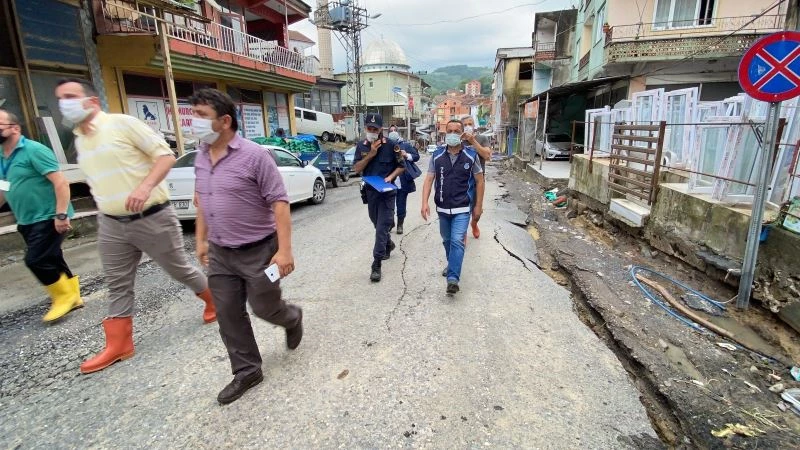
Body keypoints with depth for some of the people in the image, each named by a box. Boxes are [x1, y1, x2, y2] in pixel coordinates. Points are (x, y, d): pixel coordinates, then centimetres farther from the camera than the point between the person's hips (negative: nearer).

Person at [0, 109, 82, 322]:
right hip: (27, 222, 9)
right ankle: (72, 296, 24)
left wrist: (61, 215, -26)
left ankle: (65, 296, 7)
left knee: (35, 260, -11)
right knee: (51, 260, 13)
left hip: (48, 218, -8)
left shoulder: (34, 150, -14)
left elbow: (60, 182, -21)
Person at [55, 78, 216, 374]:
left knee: (179, 270, 7)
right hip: (111, 225, 7)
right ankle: (118, 345, 23)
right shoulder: (78, 140, 13)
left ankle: (214, 301, 31)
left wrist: (145, 186, -26)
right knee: (117, 286, 11)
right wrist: (104, 209, 20)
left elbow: (166, 155, -13)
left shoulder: (123, 123, -9)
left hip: (152, 219, -6)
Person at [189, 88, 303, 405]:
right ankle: (247, 372, 28)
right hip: (220, 254, 7)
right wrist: (201, 240, 18)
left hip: (258, 251, -6)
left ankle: (293, 319, 42)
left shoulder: (254, 155, -16)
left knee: (264, 308, 7)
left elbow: (279, 202, -18)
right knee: (228, 315, 10)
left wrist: (284, 250, -23)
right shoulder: (201, 157, 6)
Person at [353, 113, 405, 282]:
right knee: (378, 224, 20)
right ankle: (388, 244, 48)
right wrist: (371, 154, -15)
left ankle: (376, 264, -4)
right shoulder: (361, 146, 2)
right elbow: (356, 169, -5)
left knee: (382, 227, -7)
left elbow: (402, 166, -1)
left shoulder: (390, 145, -8)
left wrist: (390, 177, -17)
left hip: (387, 191, -4)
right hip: (370, 191, 5)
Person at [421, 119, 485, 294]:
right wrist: (425, 202, -14)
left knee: (457, 241, -14)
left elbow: (479, 181, 1)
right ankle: (452, 263, 44)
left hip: (462, 209, -3)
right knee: (446, 240, 19)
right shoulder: (437, 155, -1)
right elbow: (429, 179, -2)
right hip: (442, 208, 3)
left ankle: (453, 279, -14)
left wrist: (478, 206, 1)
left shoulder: (471, 155, -5)